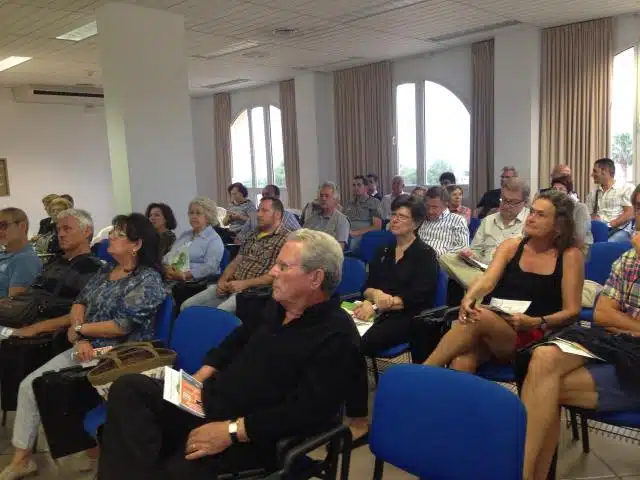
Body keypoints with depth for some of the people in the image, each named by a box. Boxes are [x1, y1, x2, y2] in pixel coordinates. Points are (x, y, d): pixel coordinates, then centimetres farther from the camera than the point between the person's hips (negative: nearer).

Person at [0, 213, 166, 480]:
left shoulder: (148, 280, -14)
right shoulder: (105, 271, 11)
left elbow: (122, 326, -20)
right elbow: (79, 303, 6)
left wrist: (78, 330, -8)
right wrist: (81, 338, -12)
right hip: (86, 348, 8)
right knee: (29, 385, 2)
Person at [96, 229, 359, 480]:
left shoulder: (336, 336, -16)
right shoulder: (277, 306, 10)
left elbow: (306, 413, -24)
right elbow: (240, 339, 25)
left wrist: (231, 431, -25)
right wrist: (201, 375, 9)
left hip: (252, 436, -8)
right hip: (210, 401, 9)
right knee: (129, 387, -8)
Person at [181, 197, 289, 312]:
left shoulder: (285, 239, -6)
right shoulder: (253, 235, 20)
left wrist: (244, 284, -19)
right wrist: (222, 281, 0)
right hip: (231, 286, 8)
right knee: (187, 306, -2)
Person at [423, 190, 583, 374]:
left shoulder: (570, 256, 2)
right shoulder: (511, 246, 11)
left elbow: (572, 311, -1)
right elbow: (487, 281, -5)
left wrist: (535, 323, -19)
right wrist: (468, 299, -28)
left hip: (534, 338, -3)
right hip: (493, 327, 3)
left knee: (481, 317, -34)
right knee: (461, 362, -32)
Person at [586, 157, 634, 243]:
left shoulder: (626, 188, 7)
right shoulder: (592, 193, 20)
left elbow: (630, 214, -3)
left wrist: (609, 225, -15)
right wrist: (593, 218, -9)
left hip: (619, 230, -3)